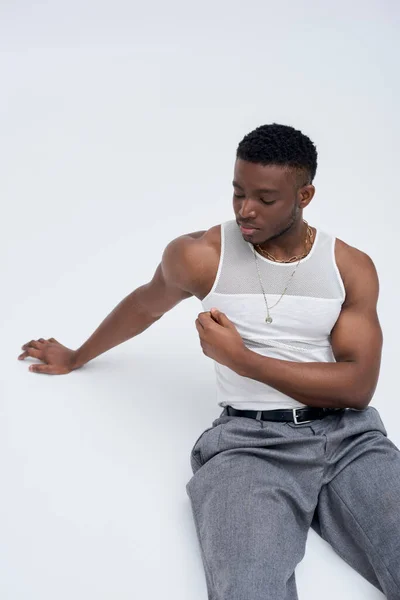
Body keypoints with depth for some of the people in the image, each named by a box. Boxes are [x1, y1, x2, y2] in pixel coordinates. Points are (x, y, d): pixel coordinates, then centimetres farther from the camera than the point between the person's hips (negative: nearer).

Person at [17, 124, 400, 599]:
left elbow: (358, 386, -4)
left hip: (349, 434, 3)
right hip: (249, 440, -2)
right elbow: (143, 305, 20)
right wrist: (76, 357, 36)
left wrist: (240, 357, -11)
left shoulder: (352, 268, 3)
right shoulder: (198, 256, 0)